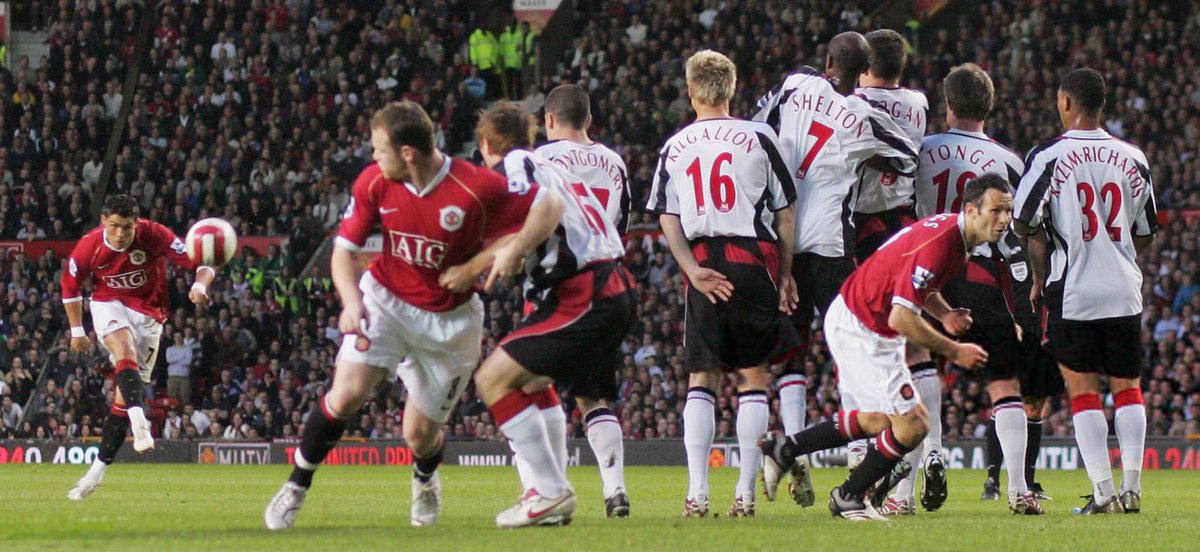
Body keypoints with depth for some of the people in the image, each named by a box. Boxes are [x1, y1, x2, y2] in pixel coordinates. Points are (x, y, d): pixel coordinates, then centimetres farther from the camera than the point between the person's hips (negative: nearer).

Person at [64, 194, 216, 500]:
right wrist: (77, 330, 6)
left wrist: (200, 285, -40)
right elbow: (70, 285, 3)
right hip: (109, 304, -1)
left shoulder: (154, 236, -21)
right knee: (125, 353, -34)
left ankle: (98, 469, 8)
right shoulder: (89, 246, -16)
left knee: (127, 393, 0)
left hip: (148, 313, 1)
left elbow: (201, 262, -19)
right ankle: (139, 420, -55)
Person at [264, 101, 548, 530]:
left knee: (420, 435, 5)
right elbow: (344, 249, -3)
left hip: (450, 319, -1)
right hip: (385, 299, 2)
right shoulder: (374, 183, -12)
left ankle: (426, 478, 44)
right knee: (347, 393, -20)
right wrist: (352, 301, -21)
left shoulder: (479, 189, -24)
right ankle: (296, 487, 0)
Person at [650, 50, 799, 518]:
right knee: (753, 375, 4)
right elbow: (784, 212, 3)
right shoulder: (758, 137, 2)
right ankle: (745, 492, -1)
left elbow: (667, 219, 2)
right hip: (753, 259, -2)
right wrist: (785, 273, 8)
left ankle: (697, 492, -3)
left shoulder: (674, 148, 9)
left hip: (703, 264, 2)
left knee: (701, 378, 7)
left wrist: (692, 269, -4)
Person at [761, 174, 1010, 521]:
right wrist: (954, 351, -21)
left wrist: (945, 314, 2)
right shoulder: (939, 242, -29)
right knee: (913, 424, -9)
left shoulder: (953, 233, 3)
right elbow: (901, 317, -30)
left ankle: (783, 449, 30)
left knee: (879, 420, 22)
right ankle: (849, 497, 11)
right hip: (858, 330, -10)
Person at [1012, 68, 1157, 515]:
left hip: (1072, 291, -3)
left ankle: (1103, 491, -4)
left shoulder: (1049, 156, -7)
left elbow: (1025, 223, -7)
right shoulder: (1132, 159, 5)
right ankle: (1132, 486, 6)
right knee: (1127, 386, 13)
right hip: (1124, 290, 3)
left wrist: (1041, 276, 7)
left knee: (1083, 389, 3)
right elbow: (1145, 233, 12)